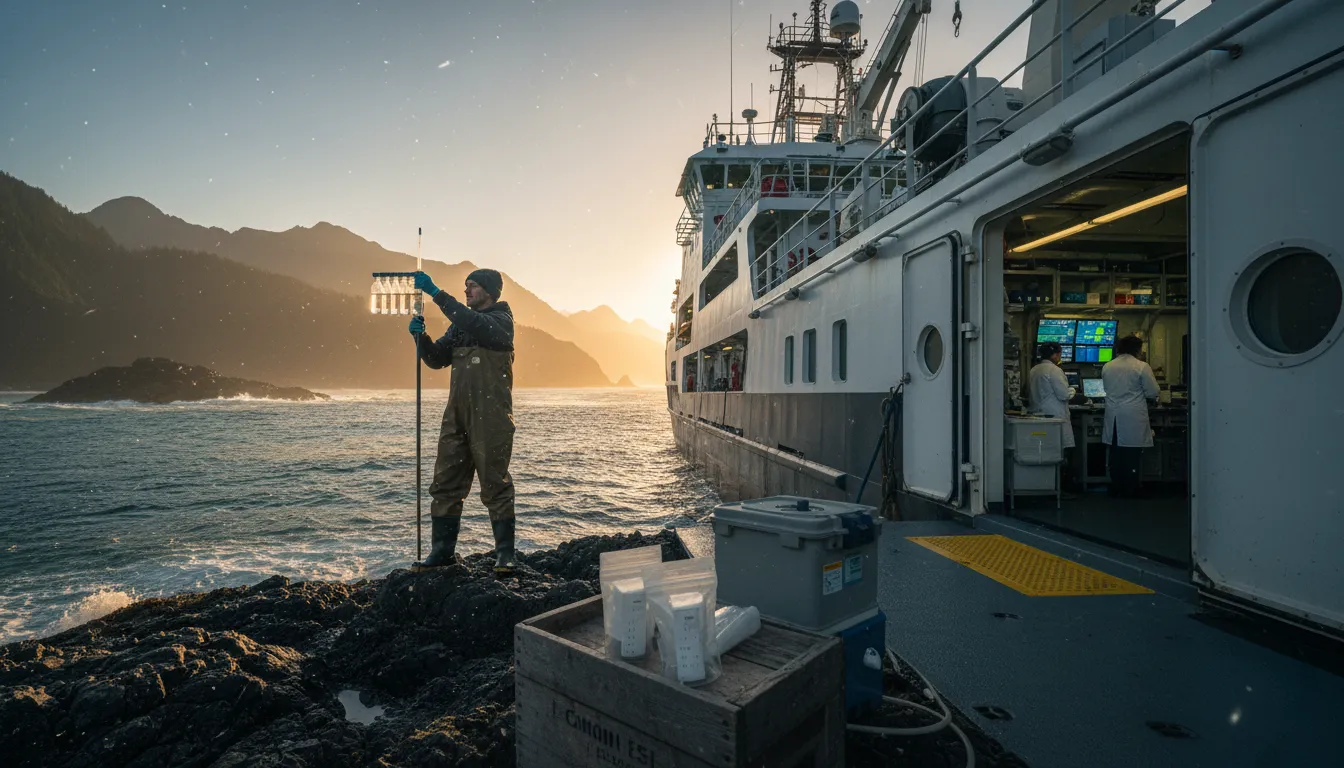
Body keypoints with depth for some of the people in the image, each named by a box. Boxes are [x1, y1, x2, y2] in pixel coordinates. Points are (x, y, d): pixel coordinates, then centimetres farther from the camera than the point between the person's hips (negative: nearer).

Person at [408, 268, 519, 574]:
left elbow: (474, 324, -24)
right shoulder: (461, 324, 20)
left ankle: (505, 553, 6)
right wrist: (420, 335, -3)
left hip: (491, 418, -7)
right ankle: (442, 551, 16)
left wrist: (435, 292, -25)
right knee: (445, 485, 7)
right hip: (456, 416, 7)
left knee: (495, 485, -3)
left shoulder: (501, 320, -2)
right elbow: (437, 358, 15)